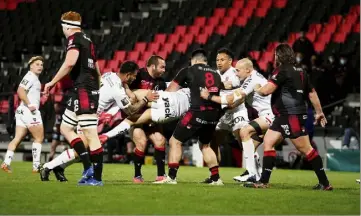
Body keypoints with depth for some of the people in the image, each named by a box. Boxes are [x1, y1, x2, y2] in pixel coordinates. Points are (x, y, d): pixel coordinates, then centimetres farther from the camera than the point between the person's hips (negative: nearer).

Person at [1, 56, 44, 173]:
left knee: (17, 138, 3)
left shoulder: (34, 78, 21)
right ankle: (36, 166, -3)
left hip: (22, 111, 9)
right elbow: (20, 90, -20)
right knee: (39, 138, -2)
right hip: (30, 111, -9)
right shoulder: (31, 76, -8)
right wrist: (29, 104, -24)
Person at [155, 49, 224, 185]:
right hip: (214, 114, 6)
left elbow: (170, 91, 16)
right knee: (205, 145, 26)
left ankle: (171, 177, -4)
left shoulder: (188, 71, 10)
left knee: (175, 142, 4)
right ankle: (216, 179, 22)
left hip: (198, 111, -6)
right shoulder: (215, 74, 22)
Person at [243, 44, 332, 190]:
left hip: (292, 116, -10)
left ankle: (325, 183, -3)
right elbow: (312, 93, 20)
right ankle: (263, 182, 4)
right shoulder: (299, 72, 15)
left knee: (305, 149, -6)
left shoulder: (283, 71, -12)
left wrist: (257, 89, 6)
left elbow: (266, 90, -16)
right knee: (268, 142, 6)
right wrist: (319, 112, 28)